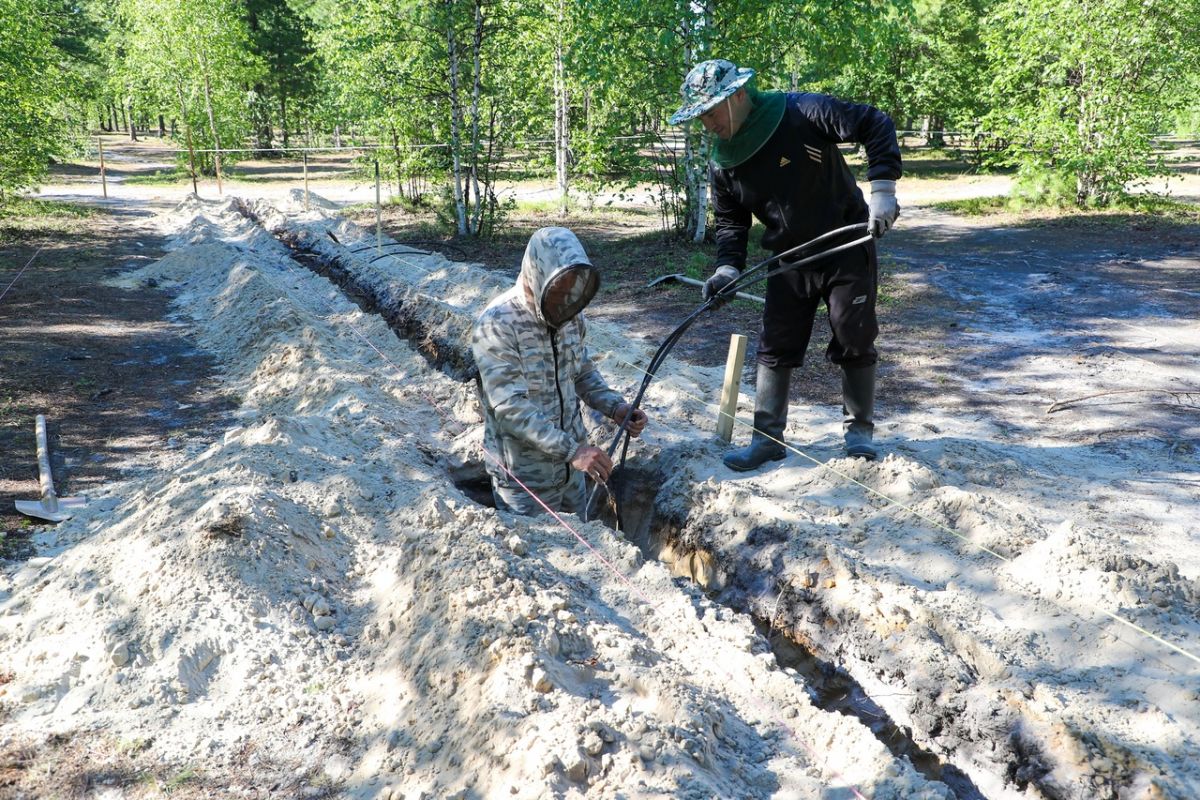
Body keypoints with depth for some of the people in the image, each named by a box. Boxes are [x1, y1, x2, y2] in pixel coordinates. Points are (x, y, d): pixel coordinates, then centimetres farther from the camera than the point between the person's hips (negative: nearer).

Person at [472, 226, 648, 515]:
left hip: (570, 466, 7)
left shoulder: (570, 314, 0)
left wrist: (615, 408, -5)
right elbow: (511, 407, -28)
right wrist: (571, 449, -35)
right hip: (525, 477, -7)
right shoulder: (497, 324, -22)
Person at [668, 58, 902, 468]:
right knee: (775, 349, 4)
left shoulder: (802, 112, -22)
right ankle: (767, 437, 14)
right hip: (790, 261, 5)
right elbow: (730, 221, 5)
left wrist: (882, 188, -26)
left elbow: (876, 125, -19)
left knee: (855, 342, 4)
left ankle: (860, 430, 22)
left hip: (847, 248, -4)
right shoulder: (722, 162, -6)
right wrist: (727, 268, -11)